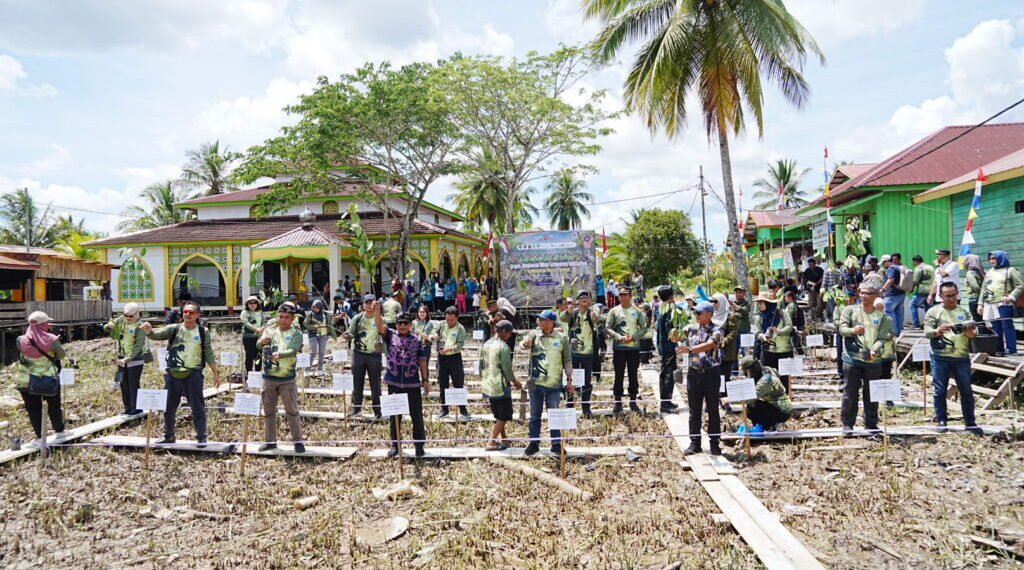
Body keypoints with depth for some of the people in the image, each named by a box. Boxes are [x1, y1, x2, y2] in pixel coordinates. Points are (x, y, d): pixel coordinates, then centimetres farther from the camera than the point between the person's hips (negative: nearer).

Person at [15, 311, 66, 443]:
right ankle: (59, 431, 31)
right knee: (54, 407, 18)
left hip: (27, 381, 1)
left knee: (34, 409, 10)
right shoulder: (52, 340, -16)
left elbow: (21, 355, 7)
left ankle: (40, 437, 10)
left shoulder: (21, 340, -10)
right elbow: (62, 355, -3)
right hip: (49, 379, -1)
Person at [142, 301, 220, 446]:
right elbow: (157, 335, -11)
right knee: (169, 407, 13)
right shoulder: (173, 329, 3)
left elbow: (209, 354, 6)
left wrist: (216, 373, 4)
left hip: (193, 374, -2)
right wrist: (149, 331, -34)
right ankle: (168, 436, 29)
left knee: (198, 407, 1)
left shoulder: (203, 332, 2)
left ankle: (201, 438, 9)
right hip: (172, 374, 2)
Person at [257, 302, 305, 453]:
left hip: (287, 379, -3)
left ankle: (298, 441, 8)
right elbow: (258, 345, -8)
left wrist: (280, 354, -39)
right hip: (268, 377, 3)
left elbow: (293, 350, -20)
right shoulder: (270, 330, 7)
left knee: (292, 410, 0)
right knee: (268, 410, 12)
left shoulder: (296, 334, -3)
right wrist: (263, 342, -32)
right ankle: (270, 441, 24)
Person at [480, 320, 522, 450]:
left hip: (487, 386, 8)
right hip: (500, 387, -8)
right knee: (503, 416, 3)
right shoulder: (503, 347, -17)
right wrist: (515, 382, -2)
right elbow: (507, 369, -16)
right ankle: (491, 442, 0)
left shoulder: (485, 344, 8)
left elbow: (481, 366, 14)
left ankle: (504, 438, 29)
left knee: (498, 415, 20)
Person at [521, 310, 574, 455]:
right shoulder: (534, 334, -1)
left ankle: (556, 444, 19)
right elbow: (525, 343, -21)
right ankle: (534, 443, 23)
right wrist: (526, 343, -45)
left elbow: (567, 360, 3)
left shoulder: (562, 338, -2)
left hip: (554, 384, -1)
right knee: (534, 415, 11)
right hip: (535, 383, 1)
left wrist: (569, 380, 0)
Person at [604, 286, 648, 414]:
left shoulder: (637, 311, 4)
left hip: (634, 347, 1)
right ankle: (618, 402, 12)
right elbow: (607, 328, -1)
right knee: (619, 375, 4)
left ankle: (633, 402, 17)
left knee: (633, 375, 7)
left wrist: (633, 337, -12)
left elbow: (643, 328, 3)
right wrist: (619, 337, -15)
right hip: (619, 347, -1)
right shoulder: (614, 311, 2)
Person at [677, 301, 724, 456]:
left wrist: (690, 349, -37)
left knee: (713, 410, 4)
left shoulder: (716, 331, -9)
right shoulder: (691, 328, 6)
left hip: (711, 373, -4)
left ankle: (714, 443, 14)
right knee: (694, 410, 6)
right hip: (694, 372, 4)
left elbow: (708, 346, -27)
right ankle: (694, 443, 14)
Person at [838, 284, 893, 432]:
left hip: (873, 361, 2)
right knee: (850, 393, 2)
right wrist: (853, 330, -28)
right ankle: (847, 423, 12)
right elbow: (842, 328, -5)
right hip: (852, 359, -2)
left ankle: (871, 424, 21)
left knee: (872, 395, 9)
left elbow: (882, 338, -2)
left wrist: (874, 350, -21)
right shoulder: (850, 310, 5)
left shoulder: (881, 316, 7)